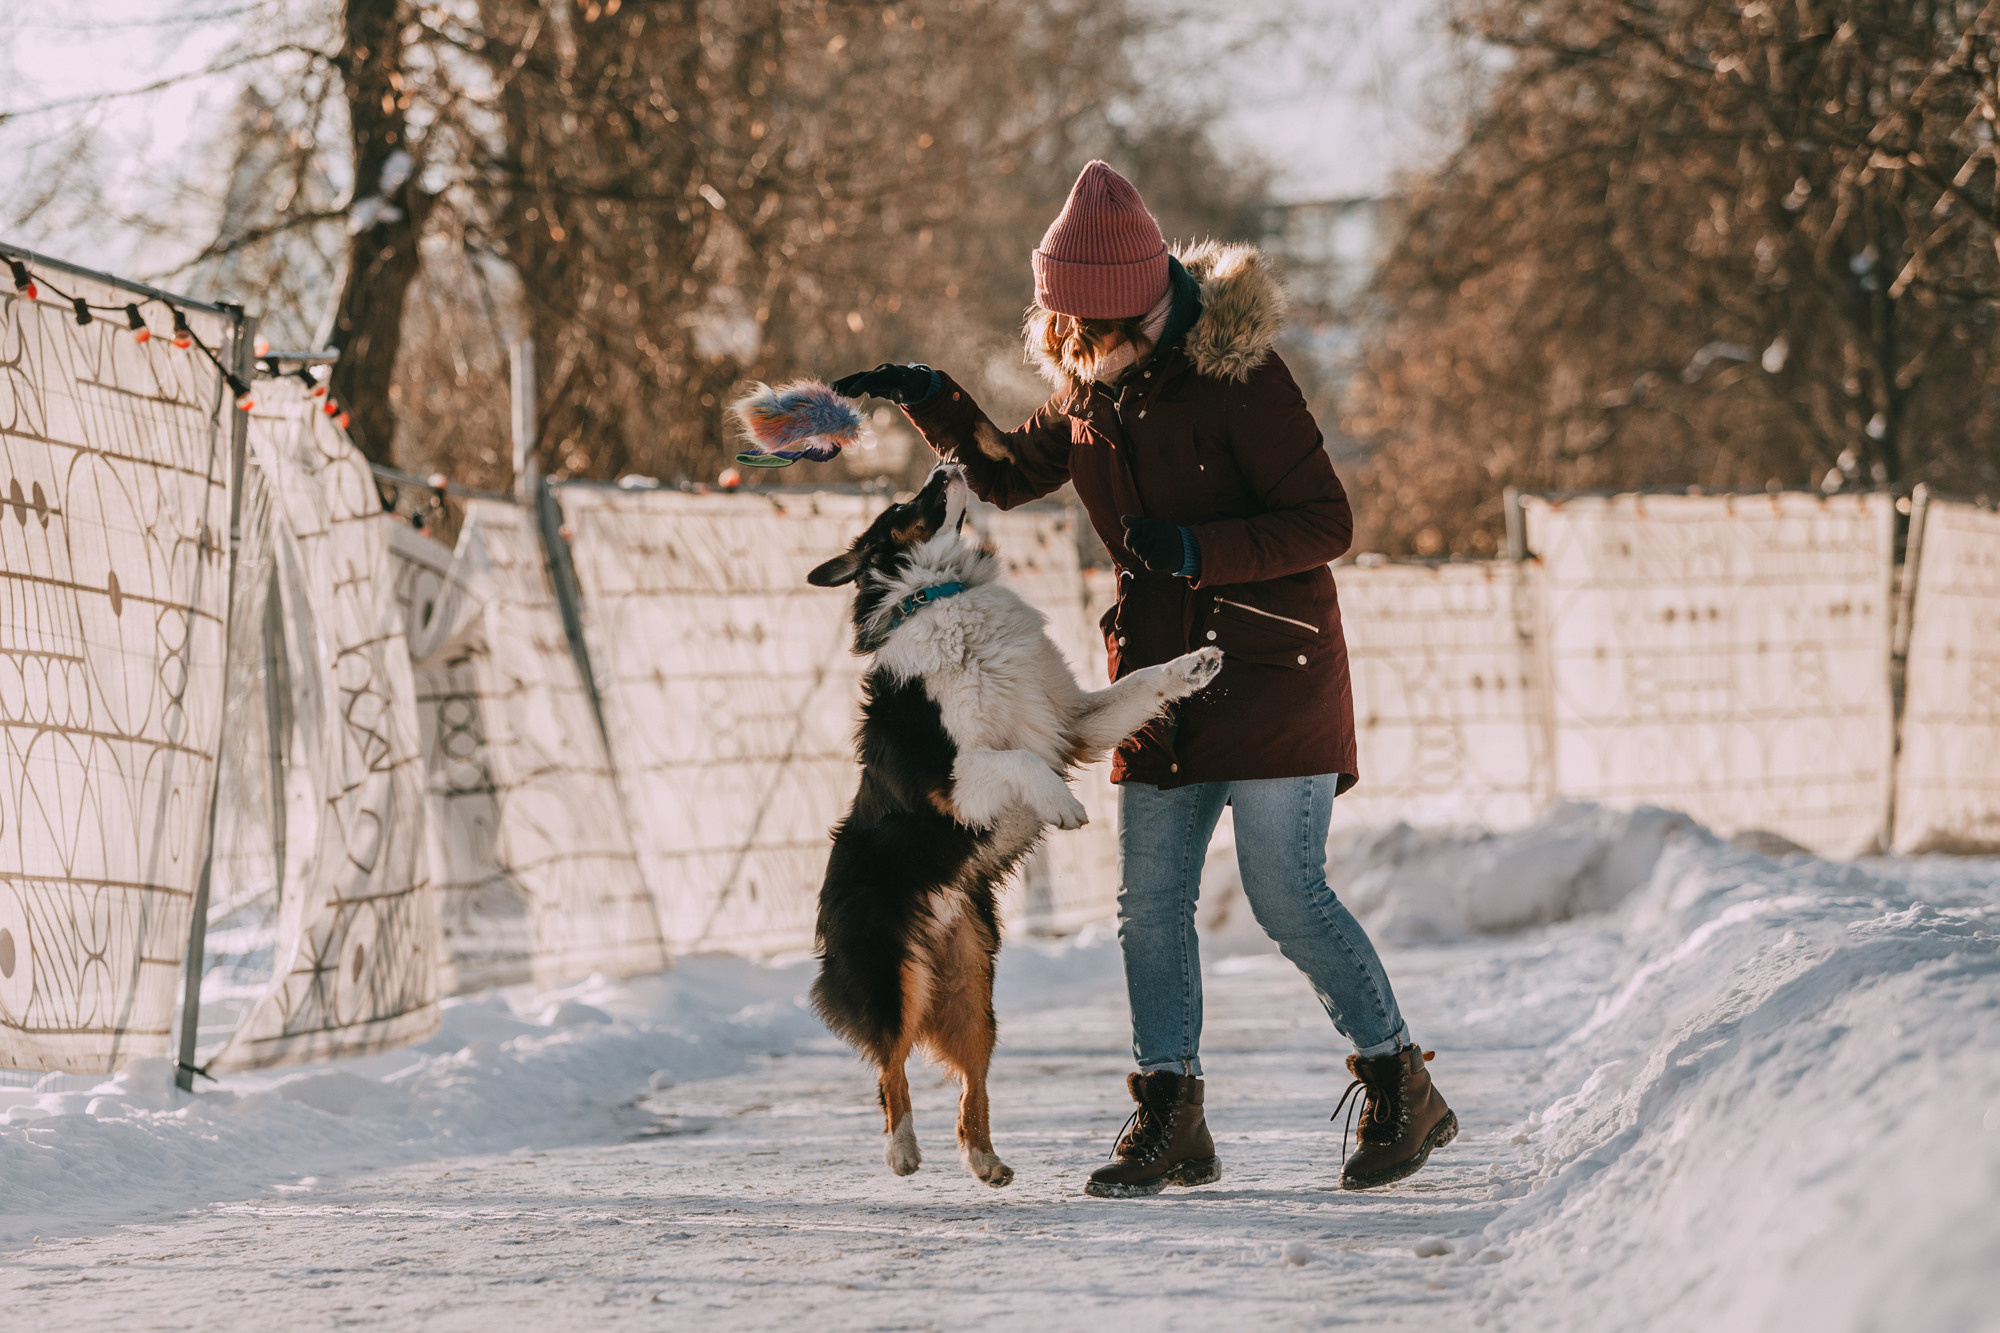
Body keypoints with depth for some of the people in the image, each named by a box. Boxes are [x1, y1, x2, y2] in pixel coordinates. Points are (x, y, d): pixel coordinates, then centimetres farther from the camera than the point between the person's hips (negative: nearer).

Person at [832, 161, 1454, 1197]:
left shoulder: (1235, 374, -16)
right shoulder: (1090, 385, 6)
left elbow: (1325, 522, -16)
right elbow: (1012, 474, 23)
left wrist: (1200, 551, -26)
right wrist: (938, 405, 6)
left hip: (1269, 665, -7)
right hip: (1160, 671, 7)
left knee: (1286, 893, -9)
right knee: (1150, 901, 3)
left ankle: (1404, 1093, 5)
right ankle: (1170, 1123, 11)